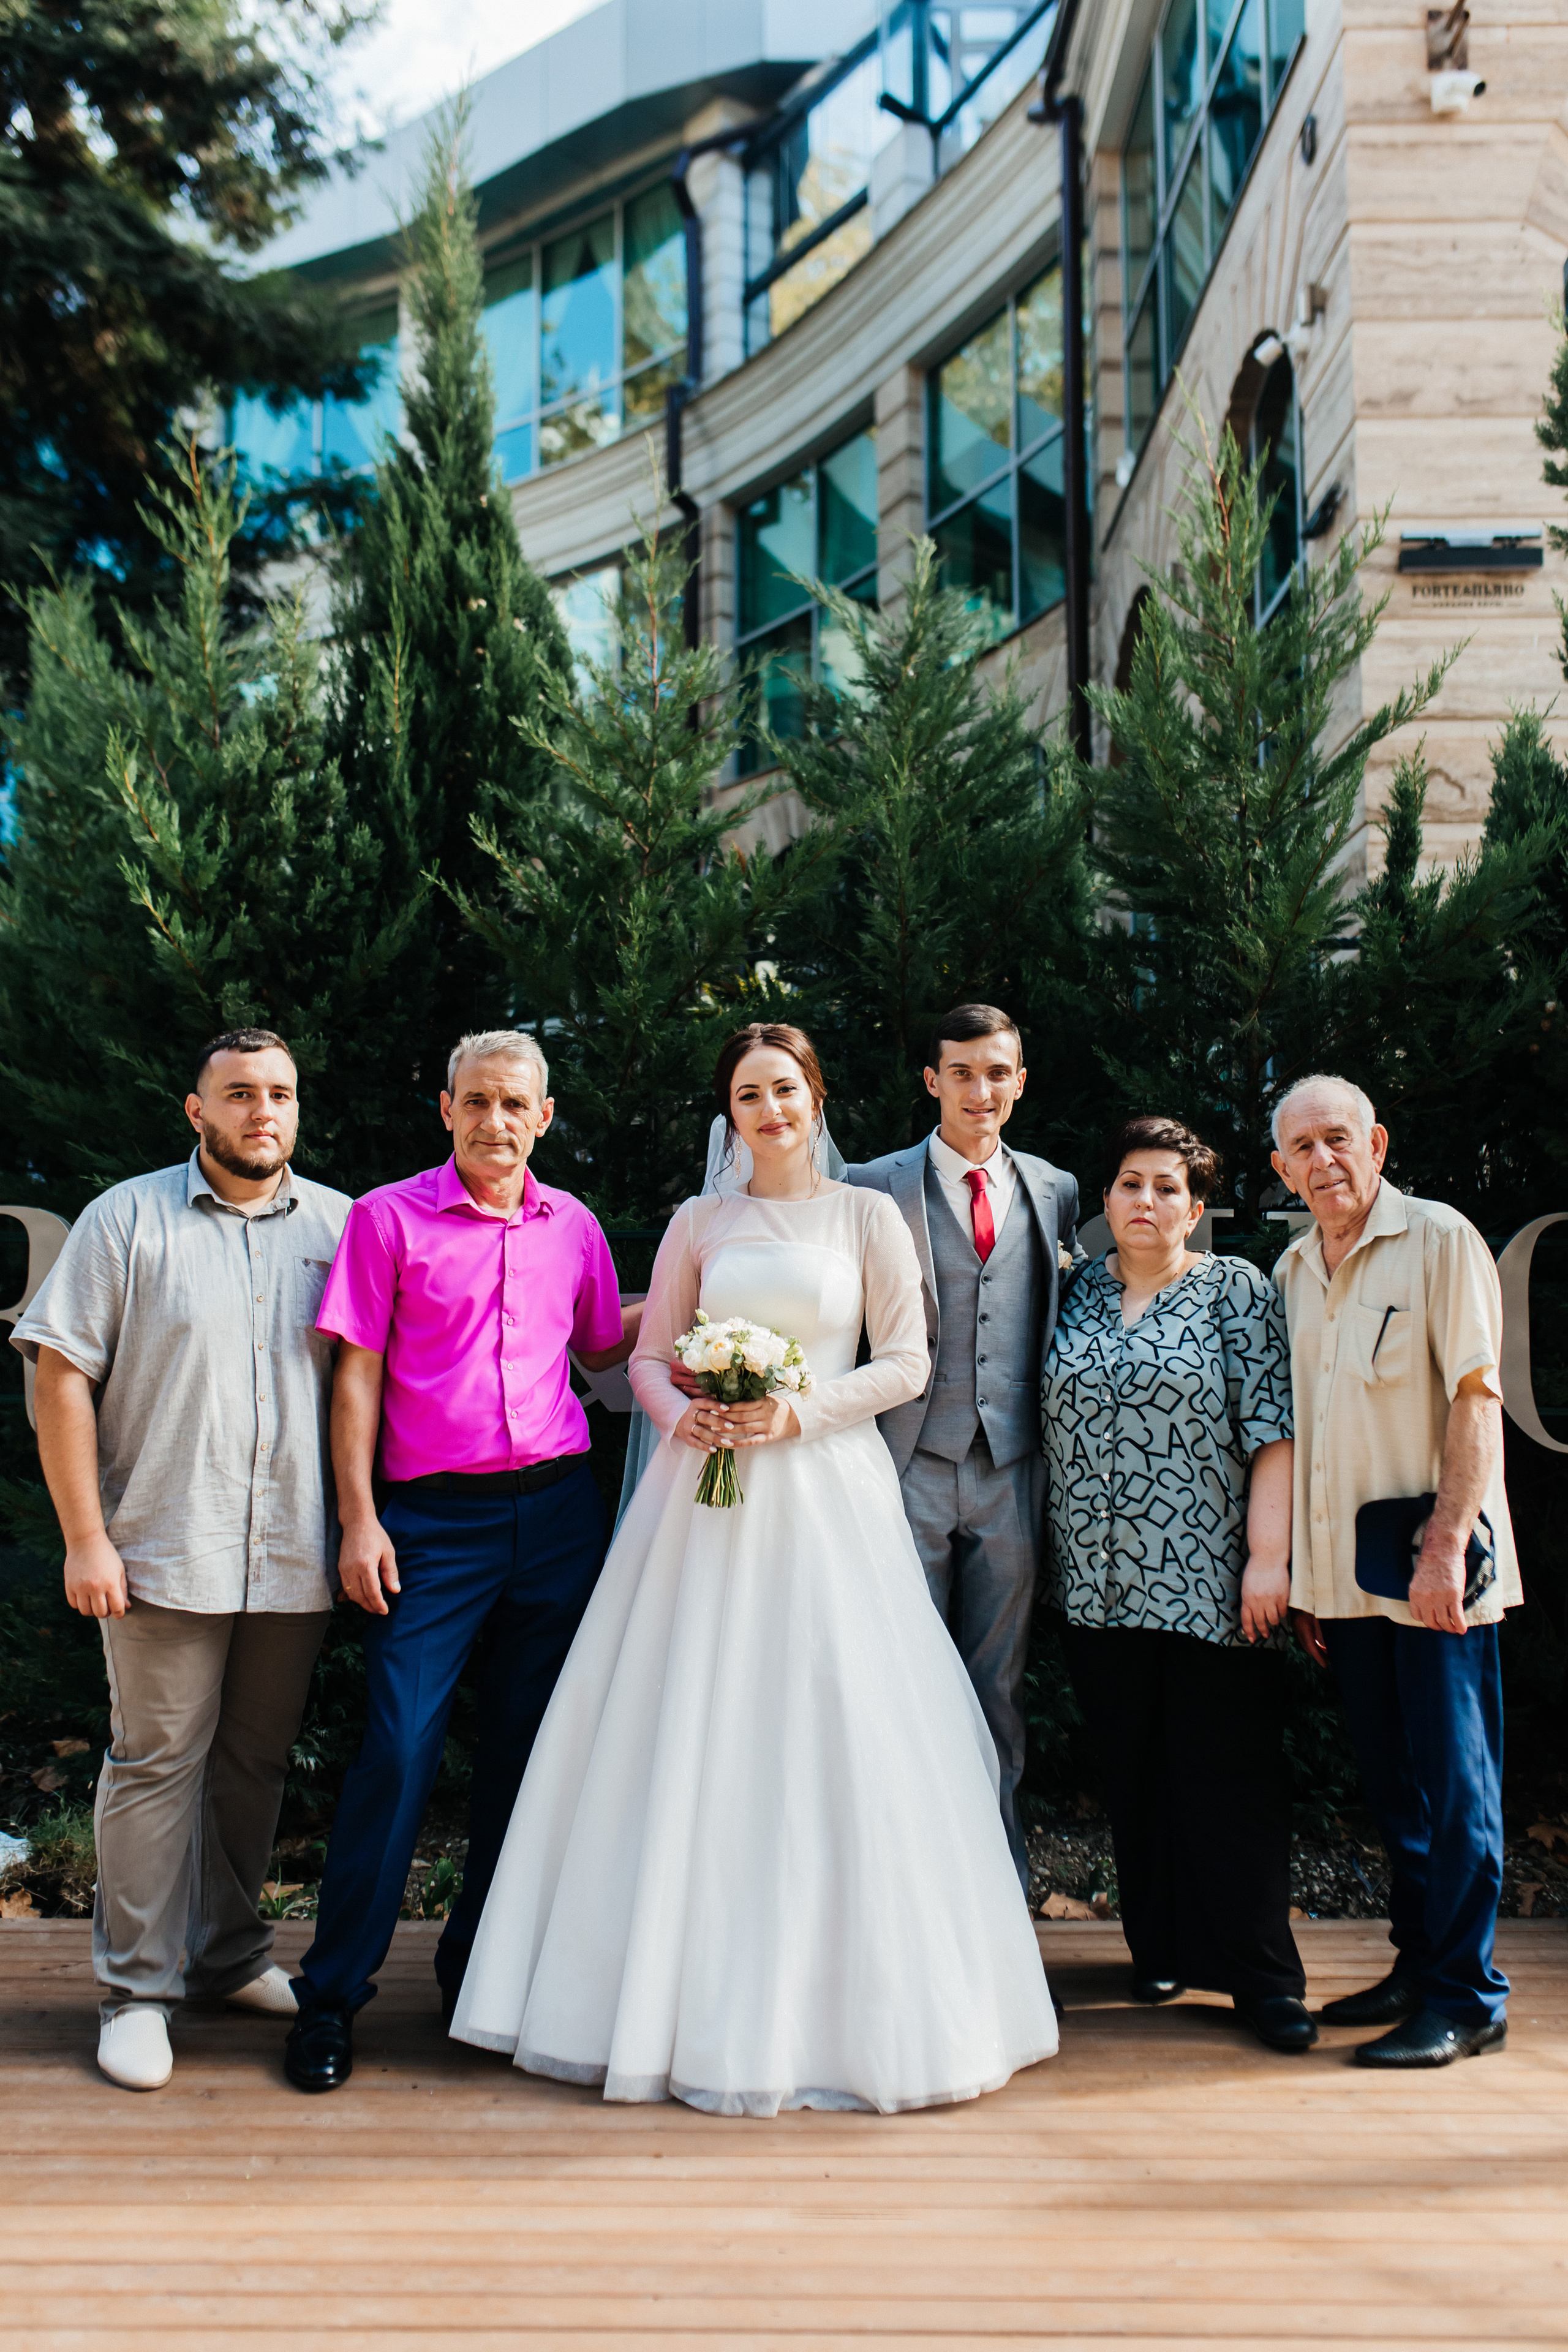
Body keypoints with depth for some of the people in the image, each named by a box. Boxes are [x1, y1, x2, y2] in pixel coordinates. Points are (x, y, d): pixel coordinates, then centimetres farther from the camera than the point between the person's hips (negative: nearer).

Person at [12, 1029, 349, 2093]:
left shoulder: (340, 1225, 8)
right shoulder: (127, 1219, 1)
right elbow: (63, 1379, -2)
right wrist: (85, 1536, -8)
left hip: (294, 1560, 3)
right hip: (165, 1553, -3)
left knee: (256, 1763, 12)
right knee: (157, 1762, 2)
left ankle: (231, 1955, 28)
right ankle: (138, 1988, 13)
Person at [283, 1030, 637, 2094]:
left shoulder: (572, 1227, 10)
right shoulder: (387, 1219, -1)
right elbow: (358, 1376, -2)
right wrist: (359, 1520, -7)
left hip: (558, 1508, 4)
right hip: (434, 1518, -4)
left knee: (526, 1747, 10)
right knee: (399, 1748, -7)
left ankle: (479, 1969, 26)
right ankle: (334, 1992, 7)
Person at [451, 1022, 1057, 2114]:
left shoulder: (867, 1215, 5)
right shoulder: (698, 1224, 11)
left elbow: (905, 1362, 1)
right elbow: (651, 1355, 12)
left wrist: (800, 1411, -11)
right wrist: (679, 1414, -8)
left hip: (828, 1491, -2)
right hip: (707, 1491, 2)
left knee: (832, 1734, -4)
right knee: (691, 1733, 2)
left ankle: (833, 2011, 7)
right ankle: (690, 1997, 12)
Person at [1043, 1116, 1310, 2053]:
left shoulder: (1237, 1290, 0)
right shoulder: (1079, 1293, 10)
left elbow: (1274, 1430, -5)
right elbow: (1052, 1426, 16)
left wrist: (1270, 1556, -12)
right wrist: (1054, 1556, 11)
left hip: (1211, 1583, -4)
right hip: (1101, 1581, 4)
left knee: (1231, 1776, -3)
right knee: (1135, 1774, 10)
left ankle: (1261, 1975, 5)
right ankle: (1164, 1948, 22)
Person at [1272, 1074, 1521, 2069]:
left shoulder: (1440, 1240, -6)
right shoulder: (1291, 1272, 13)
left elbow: (1476, 1400, -12)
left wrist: (1446, 1548, -19)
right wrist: (1299, 1572, 13)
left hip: (1432, 1574, -6)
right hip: (1345, 1571, 6)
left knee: (1455, 1785, -1)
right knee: (1394, 1787, 14)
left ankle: (1466, 2000, 7)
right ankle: (1419, 1967, 25)